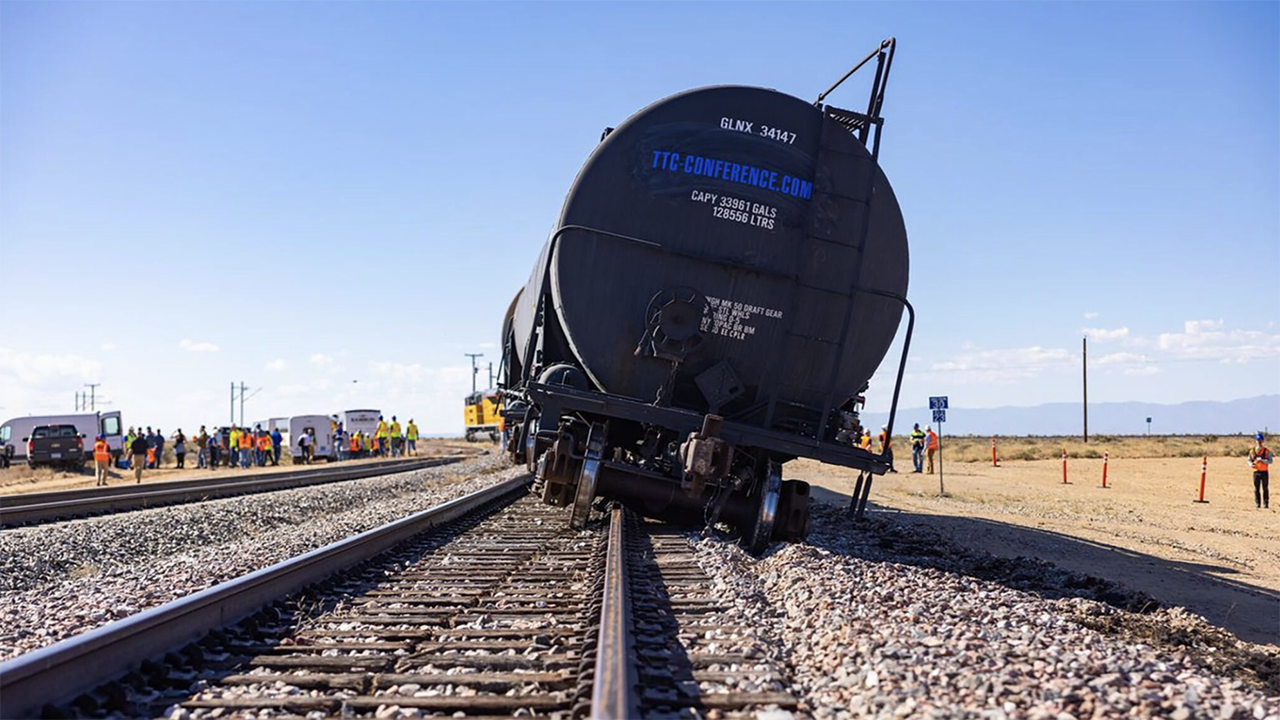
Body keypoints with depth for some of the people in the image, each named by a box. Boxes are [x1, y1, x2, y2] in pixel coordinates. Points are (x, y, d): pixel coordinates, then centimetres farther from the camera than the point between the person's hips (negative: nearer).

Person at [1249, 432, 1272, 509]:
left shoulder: (1266, 450, 0)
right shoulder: (1252, 451, 5)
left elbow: (1270, 461, -6)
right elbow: (1249, 460, 9)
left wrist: (1262, 460, -22)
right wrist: (1251, 464, -13)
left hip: (1264, 471, -1)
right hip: (1256, 471, 1)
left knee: (1265, 488, 1)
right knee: (1256, 489, 1)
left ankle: (1266, 504, 6)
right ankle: (1258, 504, 6)